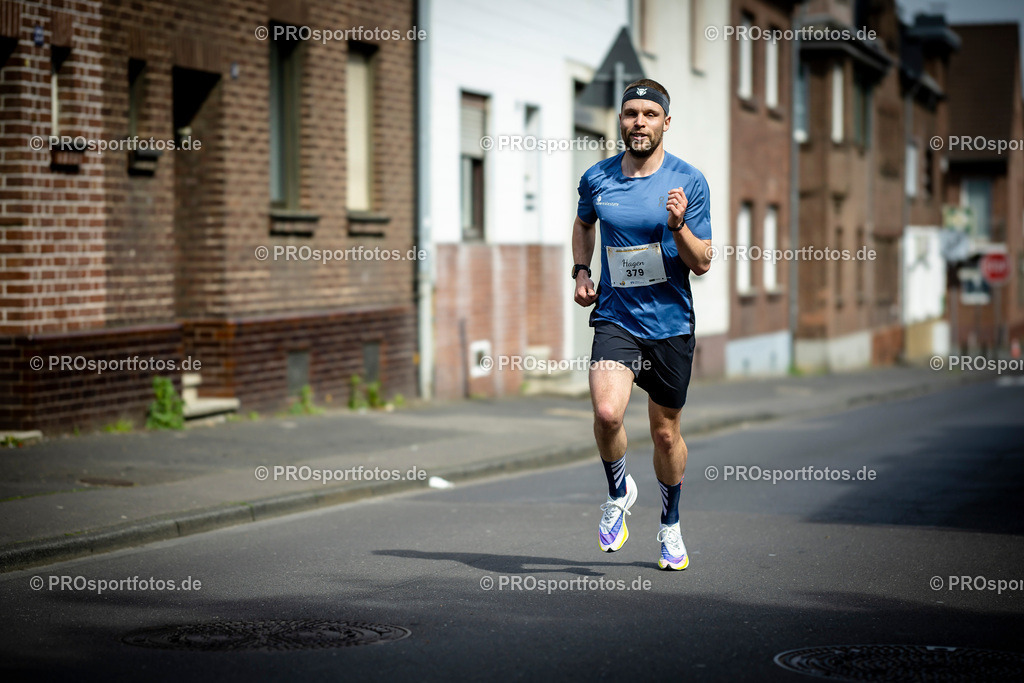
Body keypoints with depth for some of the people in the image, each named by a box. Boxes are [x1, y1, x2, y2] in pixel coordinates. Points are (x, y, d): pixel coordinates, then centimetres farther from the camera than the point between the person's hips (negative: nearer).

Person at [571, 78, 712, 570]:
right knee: (606, 413, -23)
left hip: (671, 323, -1)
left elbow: (702, 263, -6)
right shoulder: (596, 179, 1)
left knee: (666, 433, 10)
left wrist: (678, 225, -23)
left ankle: (670, 525, 35)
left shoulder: (689, 182, -6)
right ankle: (618, 493, 7)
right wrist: (581, 271, 10)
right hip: (615, 318, 1)